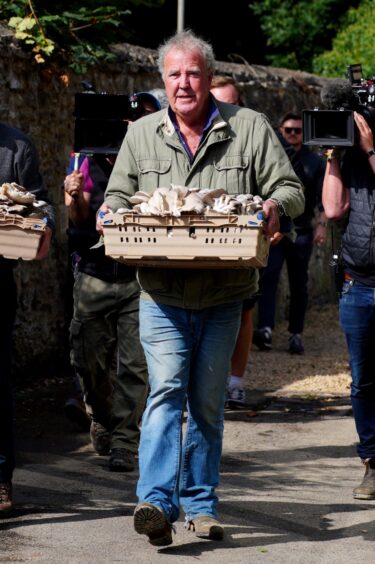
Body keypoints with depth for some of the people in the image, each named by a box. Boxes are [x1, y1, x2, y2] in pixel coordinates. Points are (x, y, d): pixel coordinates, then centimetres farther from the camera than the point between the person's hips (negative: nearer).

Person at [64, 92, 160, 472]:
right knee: (89, 359, 9)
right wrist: (75, 198, -16)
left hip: (140, 279, -2)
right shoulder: (94, 162, 6)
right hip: (95, 276, 2)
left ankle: (124, 441, 1)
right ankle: (102, 419, 34)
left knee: (135, 365, -6)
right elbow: (80, 218, 5)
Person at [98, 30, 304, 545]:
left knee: (208, 402, 9)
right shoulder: (142, 135, 9)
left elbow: (291, 190, 5)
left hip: (223, 297, 0)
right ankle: (157, 502, -24)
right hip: (162, 296, 0)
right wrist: (109, 215, -6)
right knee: (167, 390, -16)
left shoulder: (250, 129, 3)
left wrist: (273, 205, -18)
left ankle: (200, 504, 19)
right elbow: (117, 196, 17)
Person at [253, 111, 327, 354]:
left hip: (302, 232, 1)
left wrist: (322, 224, -9)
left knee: (299, 284, 5)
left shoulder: (315, 162, 9)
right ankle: (266, 330, -26)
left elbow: (322, 196, 4)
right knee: (269, 276, -16)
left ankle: (296, 335, 12)